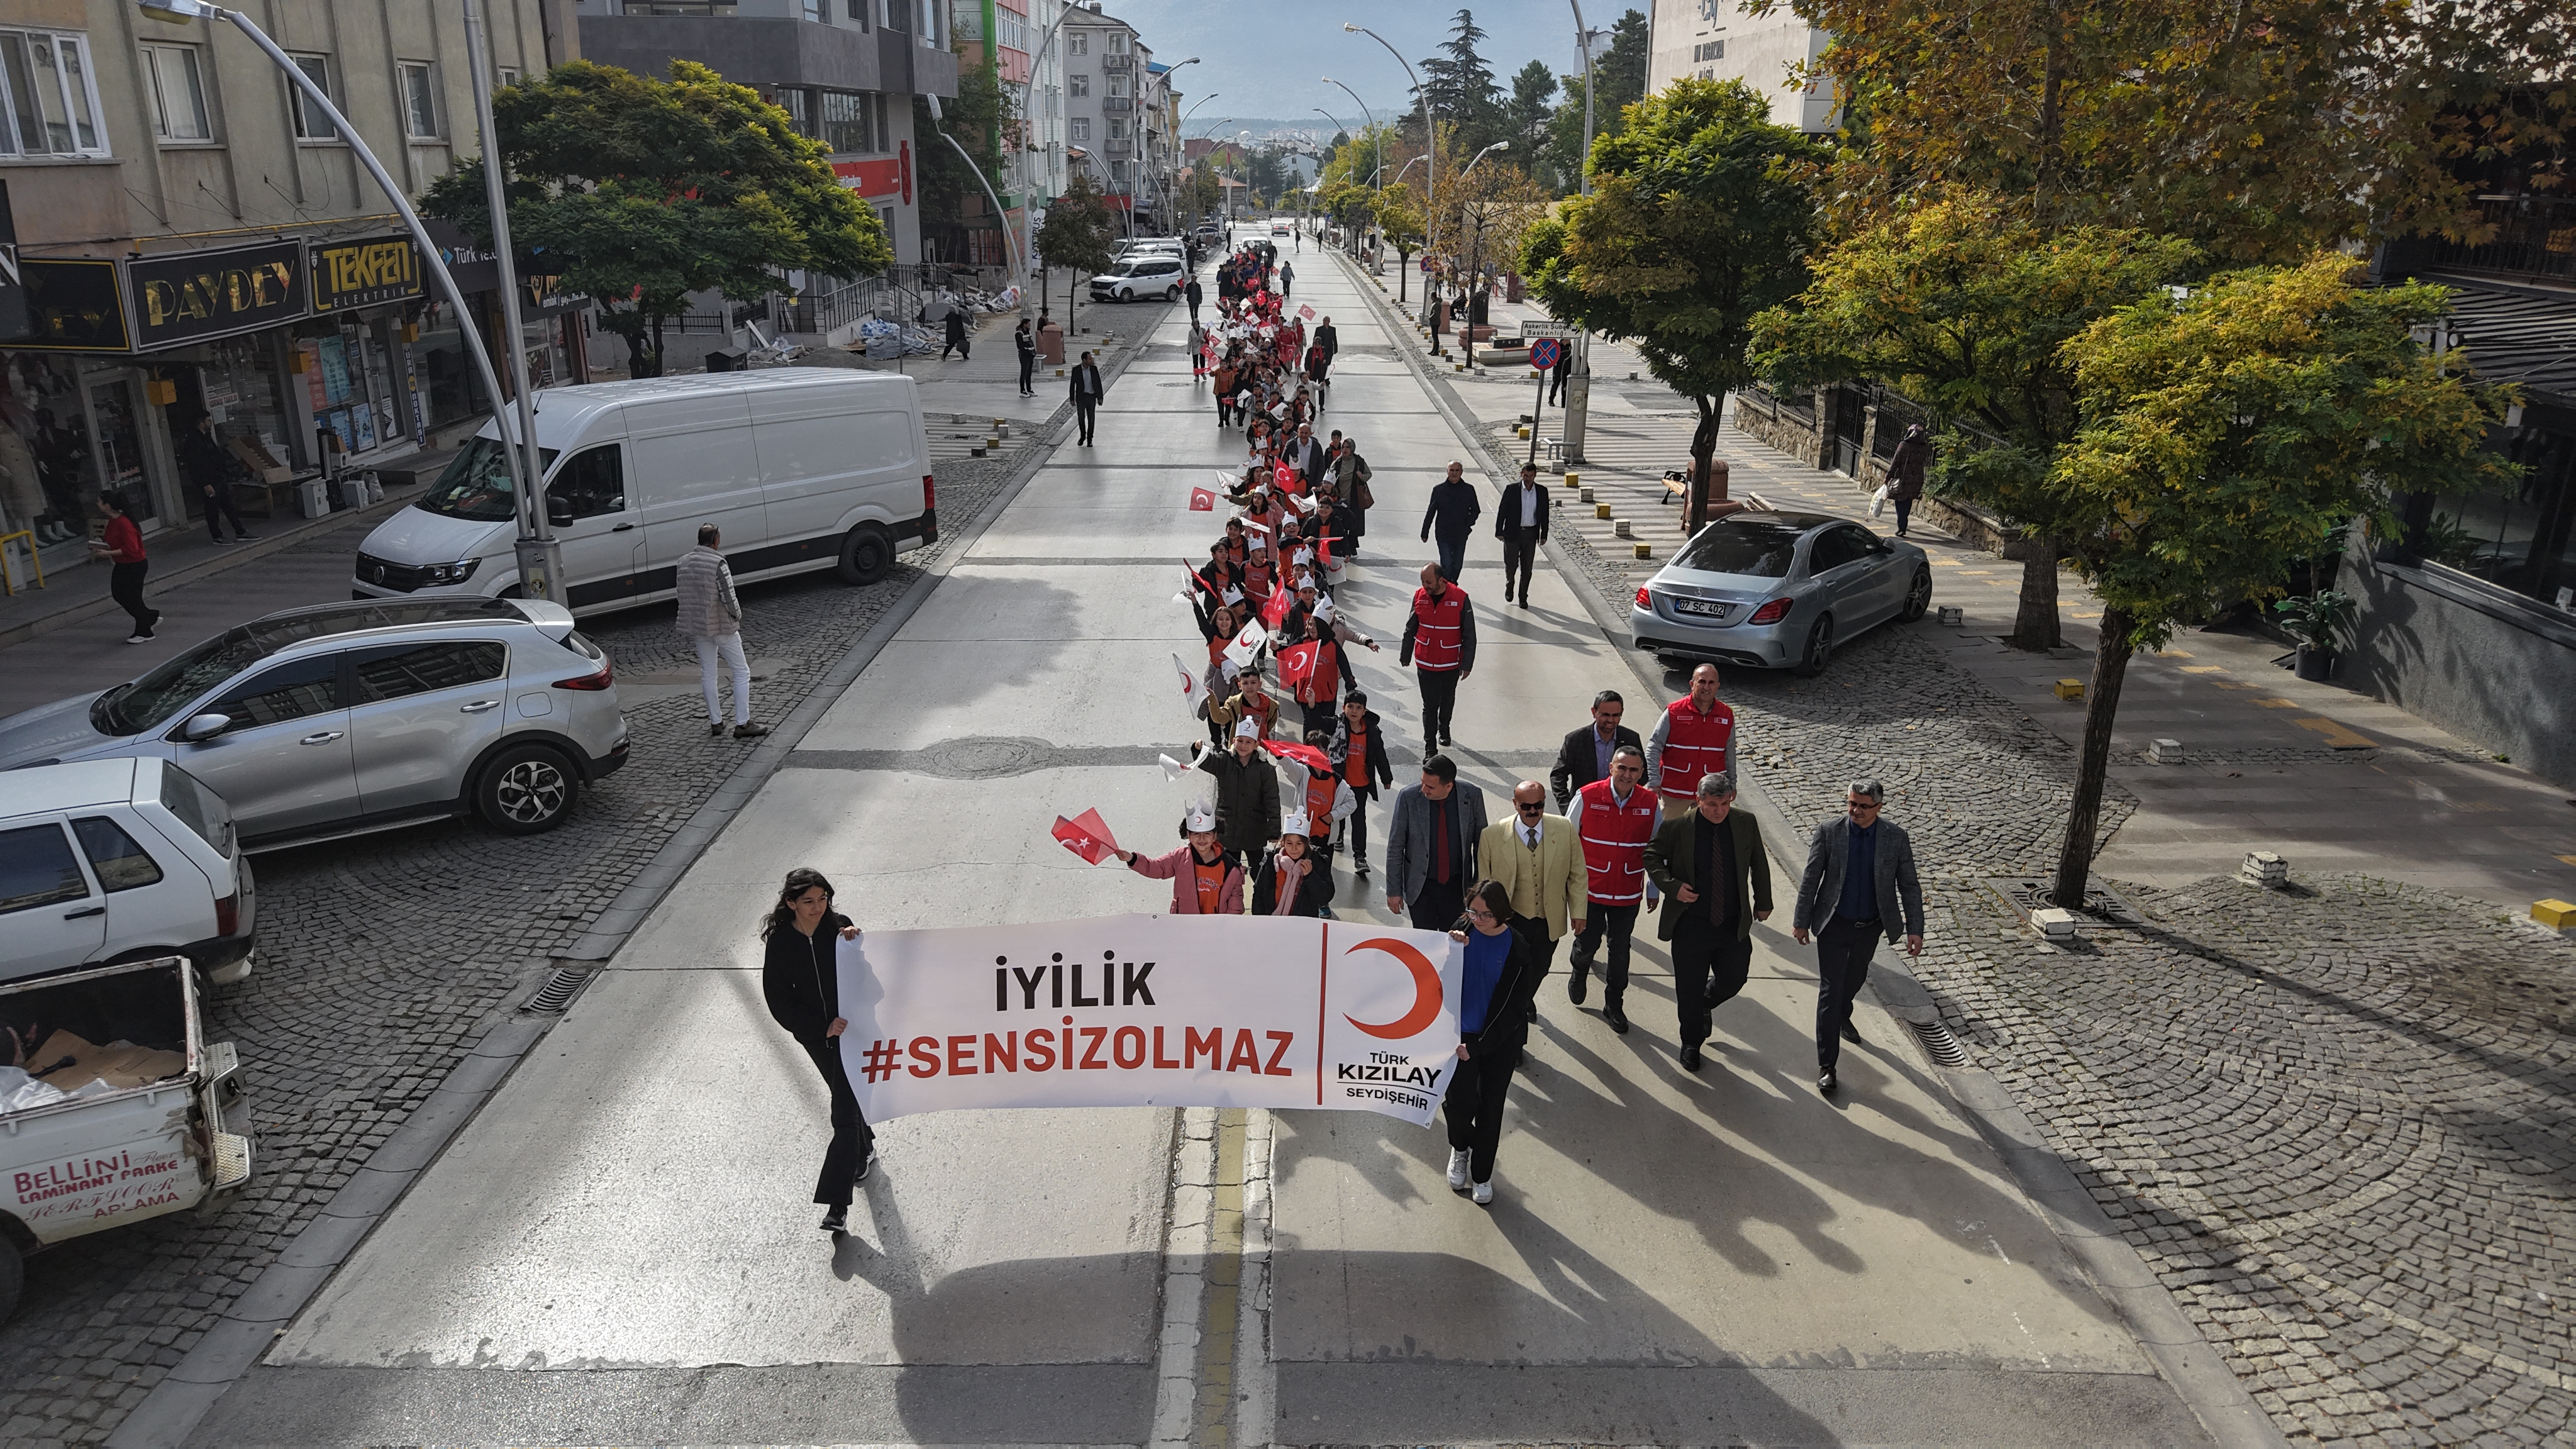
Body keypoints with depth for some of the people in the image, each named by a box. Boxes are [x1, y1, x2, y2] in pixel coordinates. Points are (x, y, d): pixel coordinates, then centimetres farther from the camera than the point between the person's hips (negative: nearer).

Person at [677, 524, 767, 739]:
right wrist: (737, 616, -1)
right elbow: (729, 597, -19)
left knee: (708, 674, 16)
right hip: (721, 626, -6)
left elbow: (683, 595, 9)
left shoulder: (683, 562, 2)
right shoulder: (718, 564, -19)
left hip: (697, 626, 7)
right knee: (742, 672, 3)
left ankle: (715, 722, 22)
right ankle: (742, 724, 1)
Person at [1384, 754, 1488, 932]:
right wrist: (1394, 890, -6)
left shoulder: (1472, 797, -12)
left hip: (1457, 884, 1)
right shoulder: (1408, 797, -16)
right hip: (1421, 887, -1)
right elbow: (1395, 847, -7)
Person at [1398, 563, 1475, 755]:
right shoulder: (1420, 596, -7)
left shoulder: (1460, 598, -15)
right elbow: (1411, 629, 5)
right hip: (1425, 664, 1)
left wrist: (1467, 664, -8)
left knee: (1447, 701, 19)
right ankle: (1430, 748, 9)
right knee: (1430, 705, 1)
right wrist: (1405, 656, 13)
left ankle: (1444, 729, 46)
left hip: (1451, 665, 0)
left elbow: (1469, 635, -8)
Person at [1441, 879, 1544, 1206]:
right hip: (1461, 1032, 1)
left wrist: (1477, 1046, -14)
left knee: (1490, 1108, 10)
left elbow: (1513, 1010, -13)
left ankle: (1482, 1173, 32)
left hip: (1501, 1040, -1)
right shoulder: (1463, 931, -9)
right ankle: (1460, 1148, 34)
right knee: (1458, 1102, 0)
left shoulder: (1519, 950, -15)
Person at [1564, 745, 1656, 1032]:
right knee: (1587, 943, 8)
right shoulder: (1587, 797, -13)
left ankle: (1614, 1005, 29)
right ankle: (1579, 972, 43)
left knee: (1620, 950, 10)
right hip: (1590, 889, -1)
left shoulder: (1650, 803, -6)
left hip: (1629, 894, 2)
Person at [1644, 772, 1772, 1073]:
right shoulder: (1676, 827, -13)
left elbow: (1759, 864, 9)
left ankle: (1704, 1006, 46)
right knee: (1690, 990, 7)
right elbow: (1652, 856, -2)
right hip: (1691, 926, -3)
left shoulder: (1746, 823, -4)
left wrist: (1763, 902, 14)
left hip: (1734, 926, 3)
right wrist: (1673, 886, -16)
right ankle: (1691, 1044, 31)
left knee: (1733, 980, 12)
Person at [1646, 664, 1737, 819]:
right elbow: (1654, 747, -7)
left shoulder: (1726, 716, 0)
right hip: (1675, 789, -2)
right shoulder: (1674, 712, -9)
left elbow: (1729, 753, 11)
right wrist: (1654, 781, -12)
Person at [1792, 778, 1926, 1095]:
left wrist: (1915, 930, -8)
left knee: (1855, 978, 25)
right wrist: (1801, 921, -4)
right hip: (1834, 925, -3)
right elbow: (1810, 879, -7)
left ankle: (1843, 1017, 58)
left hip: (1871, 926, 3)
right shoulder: (1828, 831, -14)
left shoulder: (1896, 837, -10)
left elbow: (1909, 886, -4)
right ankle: (1826, 1066, 1)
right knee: (1830, 990, -4)